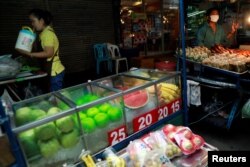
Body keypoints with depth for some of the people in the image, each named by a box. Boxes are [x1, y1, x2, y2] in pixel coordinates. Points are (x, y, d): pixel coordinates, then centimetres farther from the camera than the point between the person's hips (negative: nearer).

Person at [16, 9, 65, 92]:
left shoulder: (47, 33, -15)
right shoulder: (44, 33, 13)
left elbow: (49, 53, -21)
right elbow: (41, 50, 16)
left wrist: (30, 54, -18)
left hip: (55, 72, -9)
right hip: (53, 71, 9)